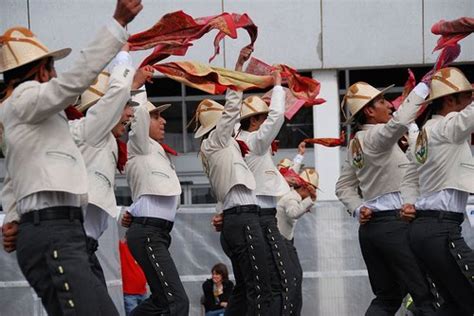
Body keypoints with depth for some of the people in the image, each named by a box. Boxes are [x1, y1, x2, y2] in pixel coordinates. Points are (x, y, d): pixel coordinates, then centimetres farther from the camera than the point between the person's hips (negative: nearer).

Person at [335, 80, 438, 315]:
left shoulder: (356, 143, 15)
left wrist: (358, 209, 6)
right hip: (395, 224, -9)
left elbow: (343, 187, 21)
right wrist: (423, 86, -26)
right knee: (426, 297, -8)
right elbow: (399, 122, -33)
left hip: (370, 226, 9)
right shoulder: (375, 137, -11)